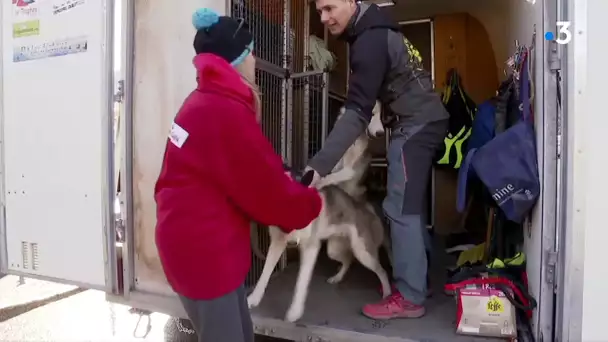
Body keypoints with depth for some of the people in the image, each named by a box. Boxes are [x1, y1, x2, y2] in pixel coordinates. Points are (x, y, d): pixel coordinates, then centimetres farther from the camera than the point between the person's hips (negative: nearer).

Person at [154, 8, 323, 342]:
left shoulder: (206, 101, 9)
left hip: (197, 240, 10)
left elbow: (251, 169, 17)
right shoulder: (225, 112, -23)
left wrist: (281, 178, 7)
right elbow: (265, 191, -16)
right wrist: (311, 203, 0)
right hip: (202, 248, -10)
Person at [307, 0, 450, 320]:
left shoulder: (369, 40, -19)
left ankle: (409, 297, 2)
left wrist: (319, 165, -33)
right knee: (411, 206, 14)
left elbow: (357, 112, -27)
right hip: (424, 121, 10)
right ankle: (415, 279, 25)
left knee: (400, 209, -7)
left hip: (415, 125, -10)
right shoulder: (373, 30, 14)